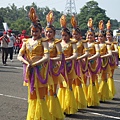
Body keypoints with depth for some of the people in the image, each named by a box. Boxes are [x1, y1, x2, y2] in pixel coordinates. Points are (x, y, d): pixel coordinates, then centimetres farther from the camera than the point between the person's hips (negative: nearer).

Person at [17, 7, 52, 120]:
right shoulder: (26, 42, 9)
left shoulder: (43, 41, -4)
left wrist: (33, 64, -18)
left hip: (40, 70, -4)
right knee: (32, 95, 9)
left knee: (40, 95, -2)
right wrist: (27, 63, -15)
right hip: (30, 71, 4)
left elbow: (46, 57, -16)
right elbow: (19, 56, 3)